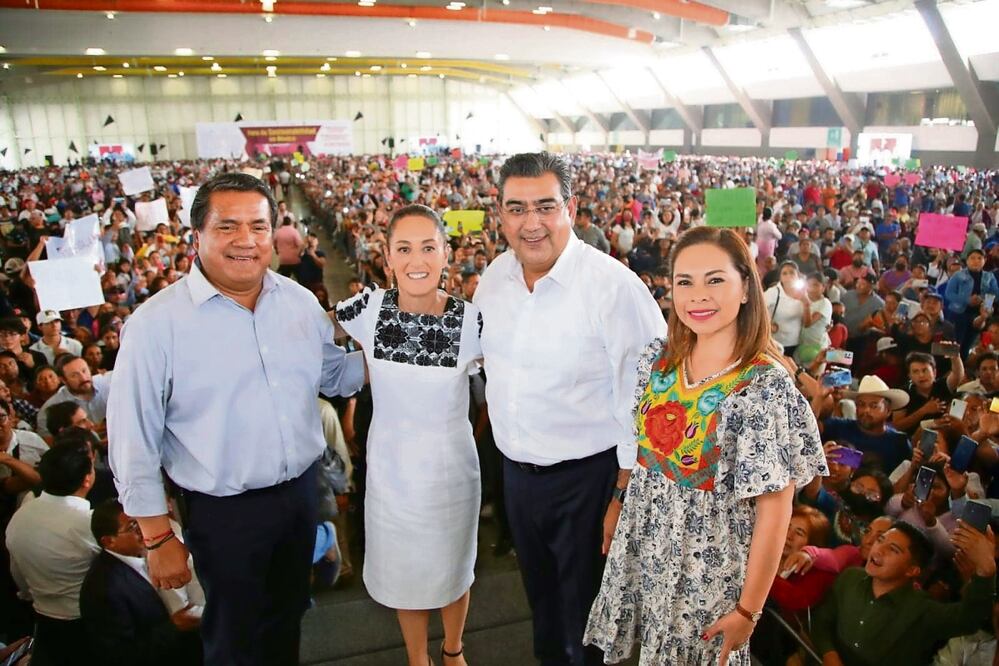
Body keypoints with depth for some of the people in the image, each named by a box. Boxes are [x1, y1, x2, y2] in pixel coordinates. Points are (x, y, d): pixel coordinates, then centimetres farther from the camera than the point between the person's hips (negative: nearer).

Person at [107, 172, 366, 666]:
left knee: (288, 617, 26)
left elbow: (334, 373, 11)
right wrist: (158, 538, -9)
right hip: (223, 512, -4)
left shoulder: (301, 302, -3)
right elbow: (133, 443, -12)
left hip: (302, 492, 4)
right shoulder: (156, 324, -17)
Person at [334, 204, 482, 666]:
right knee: (404, 573, 20)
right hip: (390, 467, 1)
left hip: (449, 468, -1)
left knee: (453, 567, 22)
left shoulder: (471, 321, -19)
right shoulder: (367, 309, -14)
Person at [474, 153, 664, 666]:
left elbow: (643, 402, -19)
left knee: (583, 614, 15)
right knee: (540, 599, 27)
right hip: (516, 470, 6)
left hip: (587, 477, -6)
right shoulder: (494, 277, -2)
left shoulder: (614, 286, -21)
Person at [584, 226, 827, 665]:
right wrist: (618, 508, 10)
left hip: (709, 569, -4)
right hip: (640, 551, 5)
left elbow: (775, 510, -17)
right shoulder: (658, 358, -5)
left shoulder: (766, 386, -21)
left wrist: (748, 611, -13)